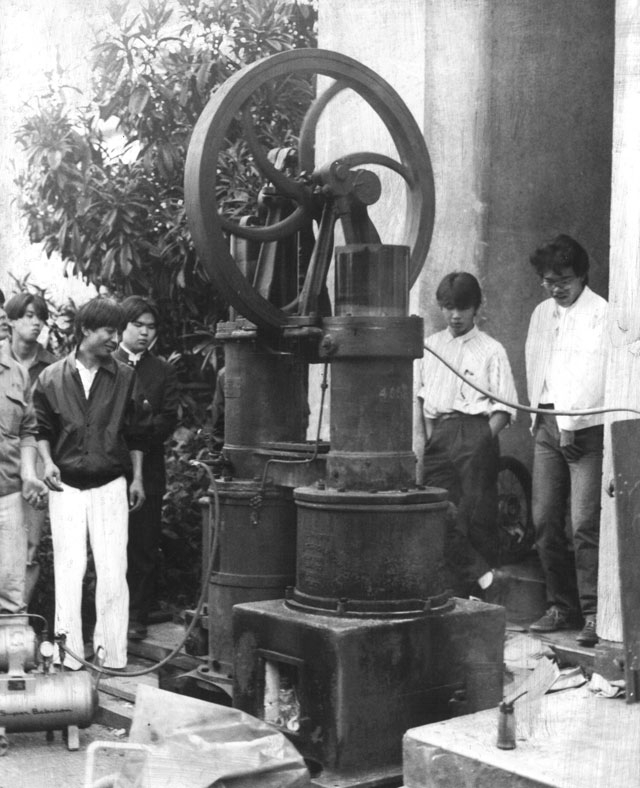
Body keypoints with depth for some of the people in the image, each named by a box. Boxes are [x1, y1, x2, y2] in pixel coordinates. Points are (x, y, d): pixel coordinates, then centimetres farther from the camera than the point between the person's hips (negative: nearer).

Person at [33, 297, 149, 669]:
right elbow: (42, 428, 9)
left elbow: (136, 433, 8)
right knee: (68, 569, 2)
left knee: (113, 571, -3)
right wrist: (48, 463, -5)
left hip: (110, 485, 0)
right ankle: (68, 653, 10)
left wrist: (137, 477, 6)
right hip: (66, 485, 0)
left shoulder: (125, 377, 3)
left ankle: (111, 653, 6)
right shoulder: (52, 378, 2)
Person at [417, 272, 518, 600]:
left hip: (475, 434, -4)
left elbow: (504, 407, 1)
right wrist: (428, 435, 8)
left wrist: (484, 438, -12)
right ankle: (484, 576, -1)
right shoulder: (430, 346, 16)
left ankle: (476, 595, 5)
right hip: (439, 435, 4)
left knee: (476, 517, -4)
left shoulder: (491, 350, 3)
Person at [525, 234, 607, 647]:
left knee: (585, 523, -10)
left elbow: (592, 374, -11)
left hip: (586, 427, -6)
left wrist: (572, 423, -14)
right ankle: (562, 605, 15)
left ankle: (594, 612, -5)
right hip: (546, 424, 6)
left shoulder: (600, 313, -4)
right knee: (545, 521, 5)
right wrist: (541, 416, 7)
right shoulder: (542, 313, 17)